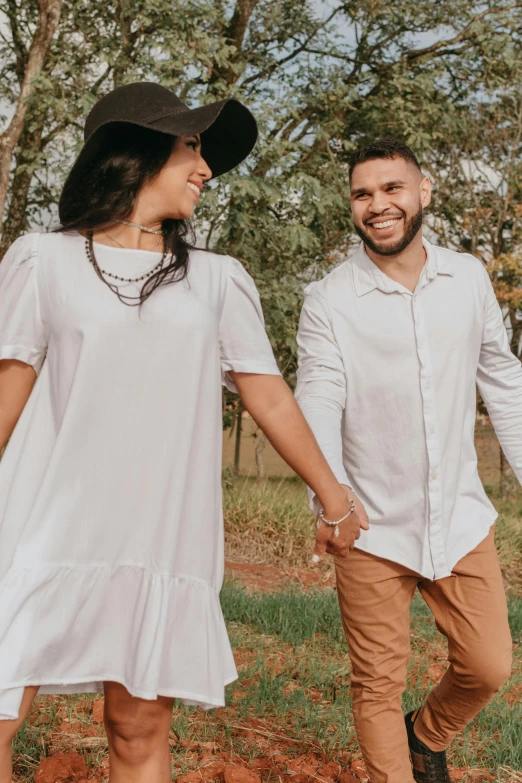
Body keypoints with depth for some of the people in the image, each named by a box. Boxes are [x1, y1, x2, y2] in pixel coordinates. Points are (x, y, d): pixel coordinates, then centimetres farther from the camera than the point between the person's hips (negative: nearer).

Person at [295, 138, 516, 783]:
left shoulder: (468, 278, 3)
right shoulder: (328, 301, -8)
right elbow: (318, 403, -17)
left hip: (461, 518, 3)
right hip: (371, 530, -3)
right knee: (378, 687, 6)